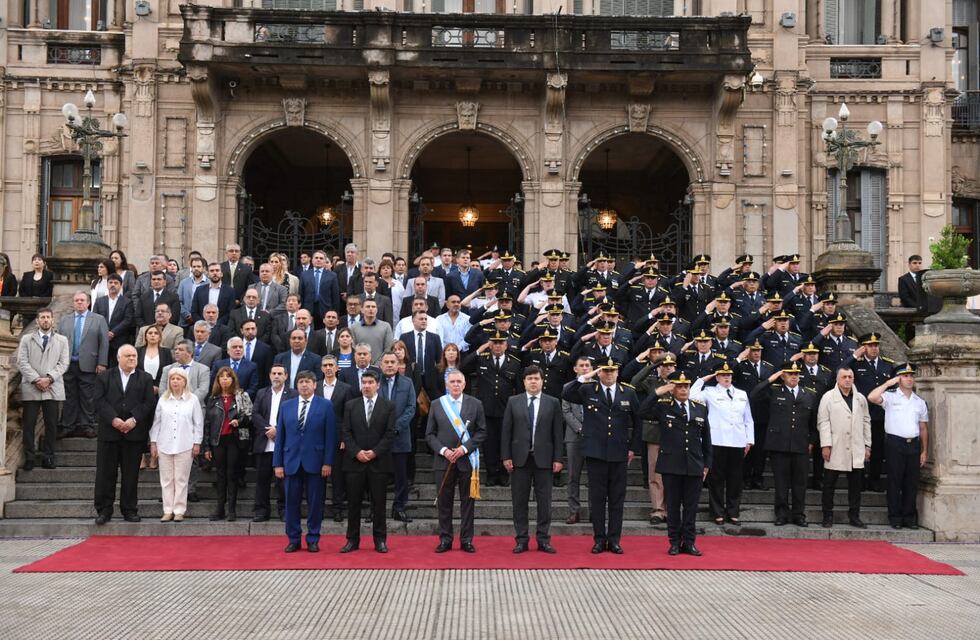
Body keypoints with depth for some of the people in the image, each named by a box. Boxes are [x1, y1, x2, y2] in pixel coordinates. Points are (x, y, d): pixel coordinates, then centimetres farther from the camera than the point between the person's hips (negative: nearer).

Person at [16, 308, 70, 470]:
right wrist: (36, 379, -11)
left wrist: (49, 378, -11)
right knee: (29, 424, -1)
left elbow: (63, 363, 3)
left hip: (53, 388, 0)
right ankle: (29, 457, 6)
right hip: (30, 388, 0)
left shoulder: (62, 340, 12)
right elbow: (22, 363, 1)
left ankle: (49, 457, 8)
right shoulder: (26, 339, 11)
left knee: (52, 424, 1)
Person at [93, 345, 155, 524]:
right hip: (109, 432, 0)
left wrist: (134, 419, -14)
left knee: (131, 473, 4)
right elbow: (99, 400, -2)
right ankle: (104, 510, 9)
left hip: (134, 433, 0)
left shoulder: (145, 379, 9)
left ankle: (129, 510, 12)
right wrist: (113, 419, -14)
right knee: (106, 472, 2)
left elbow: (148, 403, 0)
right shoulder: (104, 377, 9)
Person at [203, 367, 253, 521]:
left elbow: (249, 416, 2)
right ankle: (220, 509, 10)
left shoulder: (242, 396, 2)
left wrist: (239, 421, -20)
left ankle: (232, 509, 3)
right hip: (218, 440, 3)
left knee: (232, 474, -1)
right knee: (221, 475, 5)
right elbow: (207, 423, 11)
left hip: (235, 439, -3)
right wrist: (207, 447, 7)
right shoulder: (213, 399, 11)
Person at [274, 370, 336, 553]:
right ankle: (293, 540, 15)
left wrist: (328, 462, -9)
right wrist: (278, 463, 2)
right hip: (291, 461, 2)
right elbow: (280, 436, 8)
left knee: (315, 502, 3)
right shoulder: (286, 406, 9)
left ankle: (313, 540, 13)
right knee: (291, 502, 5)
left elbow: (330, 436, -3)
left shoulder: (325, 405, 1)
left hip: (314, 461, -2)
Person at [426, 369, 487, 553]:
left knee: (467, 501, 4)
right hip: (443, 460, 1)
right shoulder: (436, 405, 5)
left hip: (467, 460, -1)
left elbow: (482, 432, 1)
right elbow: (430, 434, 5)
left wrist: (464, 448, -12)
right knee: (444, 502, 5)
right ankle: (445, 539, 13)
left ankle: (466, 540, 12)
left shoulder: (475, 404, 3)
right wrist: (443, 450, -11)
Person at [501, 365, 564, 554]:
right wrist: (506, 456, -3)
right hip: (519, 458, 1)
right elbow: (506, 431, 4)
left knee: (544, 501, 4)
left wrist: (558, 459, -3)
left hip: (544, 458, 0)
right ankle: (521, 540, 12)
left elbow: (558, 432, 3)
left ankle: (543, 539, 12)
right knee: (519, 501, 4)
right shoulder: (513, 402, 5)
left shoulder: (553, 403, 4)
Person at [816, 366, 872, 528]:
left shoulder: (861, 399, 13)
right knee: (829, 484, 1)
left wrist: (867, 446, 11)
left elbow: (866, 422, 16)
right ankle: (828, 516, 10)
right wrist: (825, 445, -9)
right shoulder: (828, 397, 2)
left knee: (855, 485, 6)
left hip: (856, 451, 3)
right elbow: (823, 422, -3)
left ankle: (854, 516, 15)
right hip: (835, 450, -3)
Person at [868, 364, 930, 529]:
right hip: (895, 443, -4)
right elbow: (871, 398, -20)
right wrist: (888, 383, -12)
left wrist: (924, 451, 10)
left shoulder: (920, 401, 14)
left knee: (912, 482, 6)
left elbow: (923, 428, 14)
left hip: (914, 444, 4)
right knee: (895, 481, -1)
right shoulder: (890, 396, 1)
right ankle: (895, 518, 6)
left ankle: (910, 517, 14)